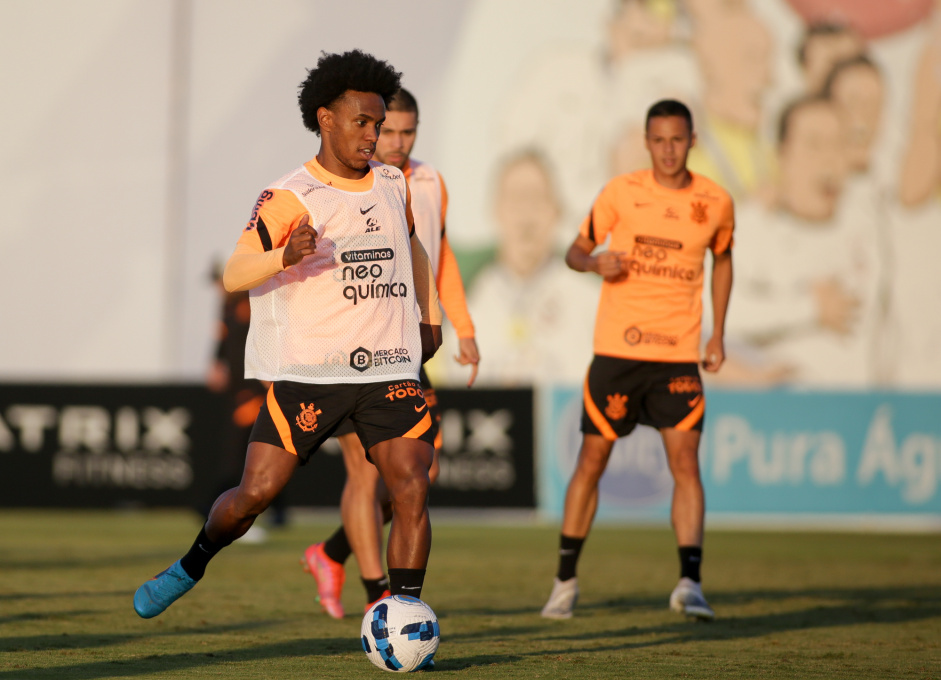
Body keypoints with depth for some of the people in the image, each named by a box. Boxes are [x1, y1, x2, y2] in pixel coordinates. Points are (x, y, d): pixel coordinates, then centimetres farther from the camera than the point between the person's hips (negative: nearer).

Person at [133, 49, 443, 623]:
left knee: (412, 491, -12)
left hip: (389, 370, 4)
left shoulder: (392, 185, 12)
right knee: (257, 493, -4)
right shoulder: (290, 198, -7)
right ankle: (192, 565, 25)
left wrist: (430, 317, 29)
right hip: (307, 373, -4)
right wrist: (286, 255, -32)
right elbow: (234, 275, -15)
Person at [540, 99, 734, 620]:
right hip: (617, 348, 0)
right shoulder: (621, 193, -2)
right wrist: (595, 263, -19)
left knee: (685, 461, -13)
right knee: (591, 462, 5)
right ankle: (565, 581, 17)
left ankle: (689, 583, -15)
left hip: (679, 354, 0)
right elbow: (575, 251, 6)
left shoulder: (715, 202, 2)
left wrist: (717, 336, 13)